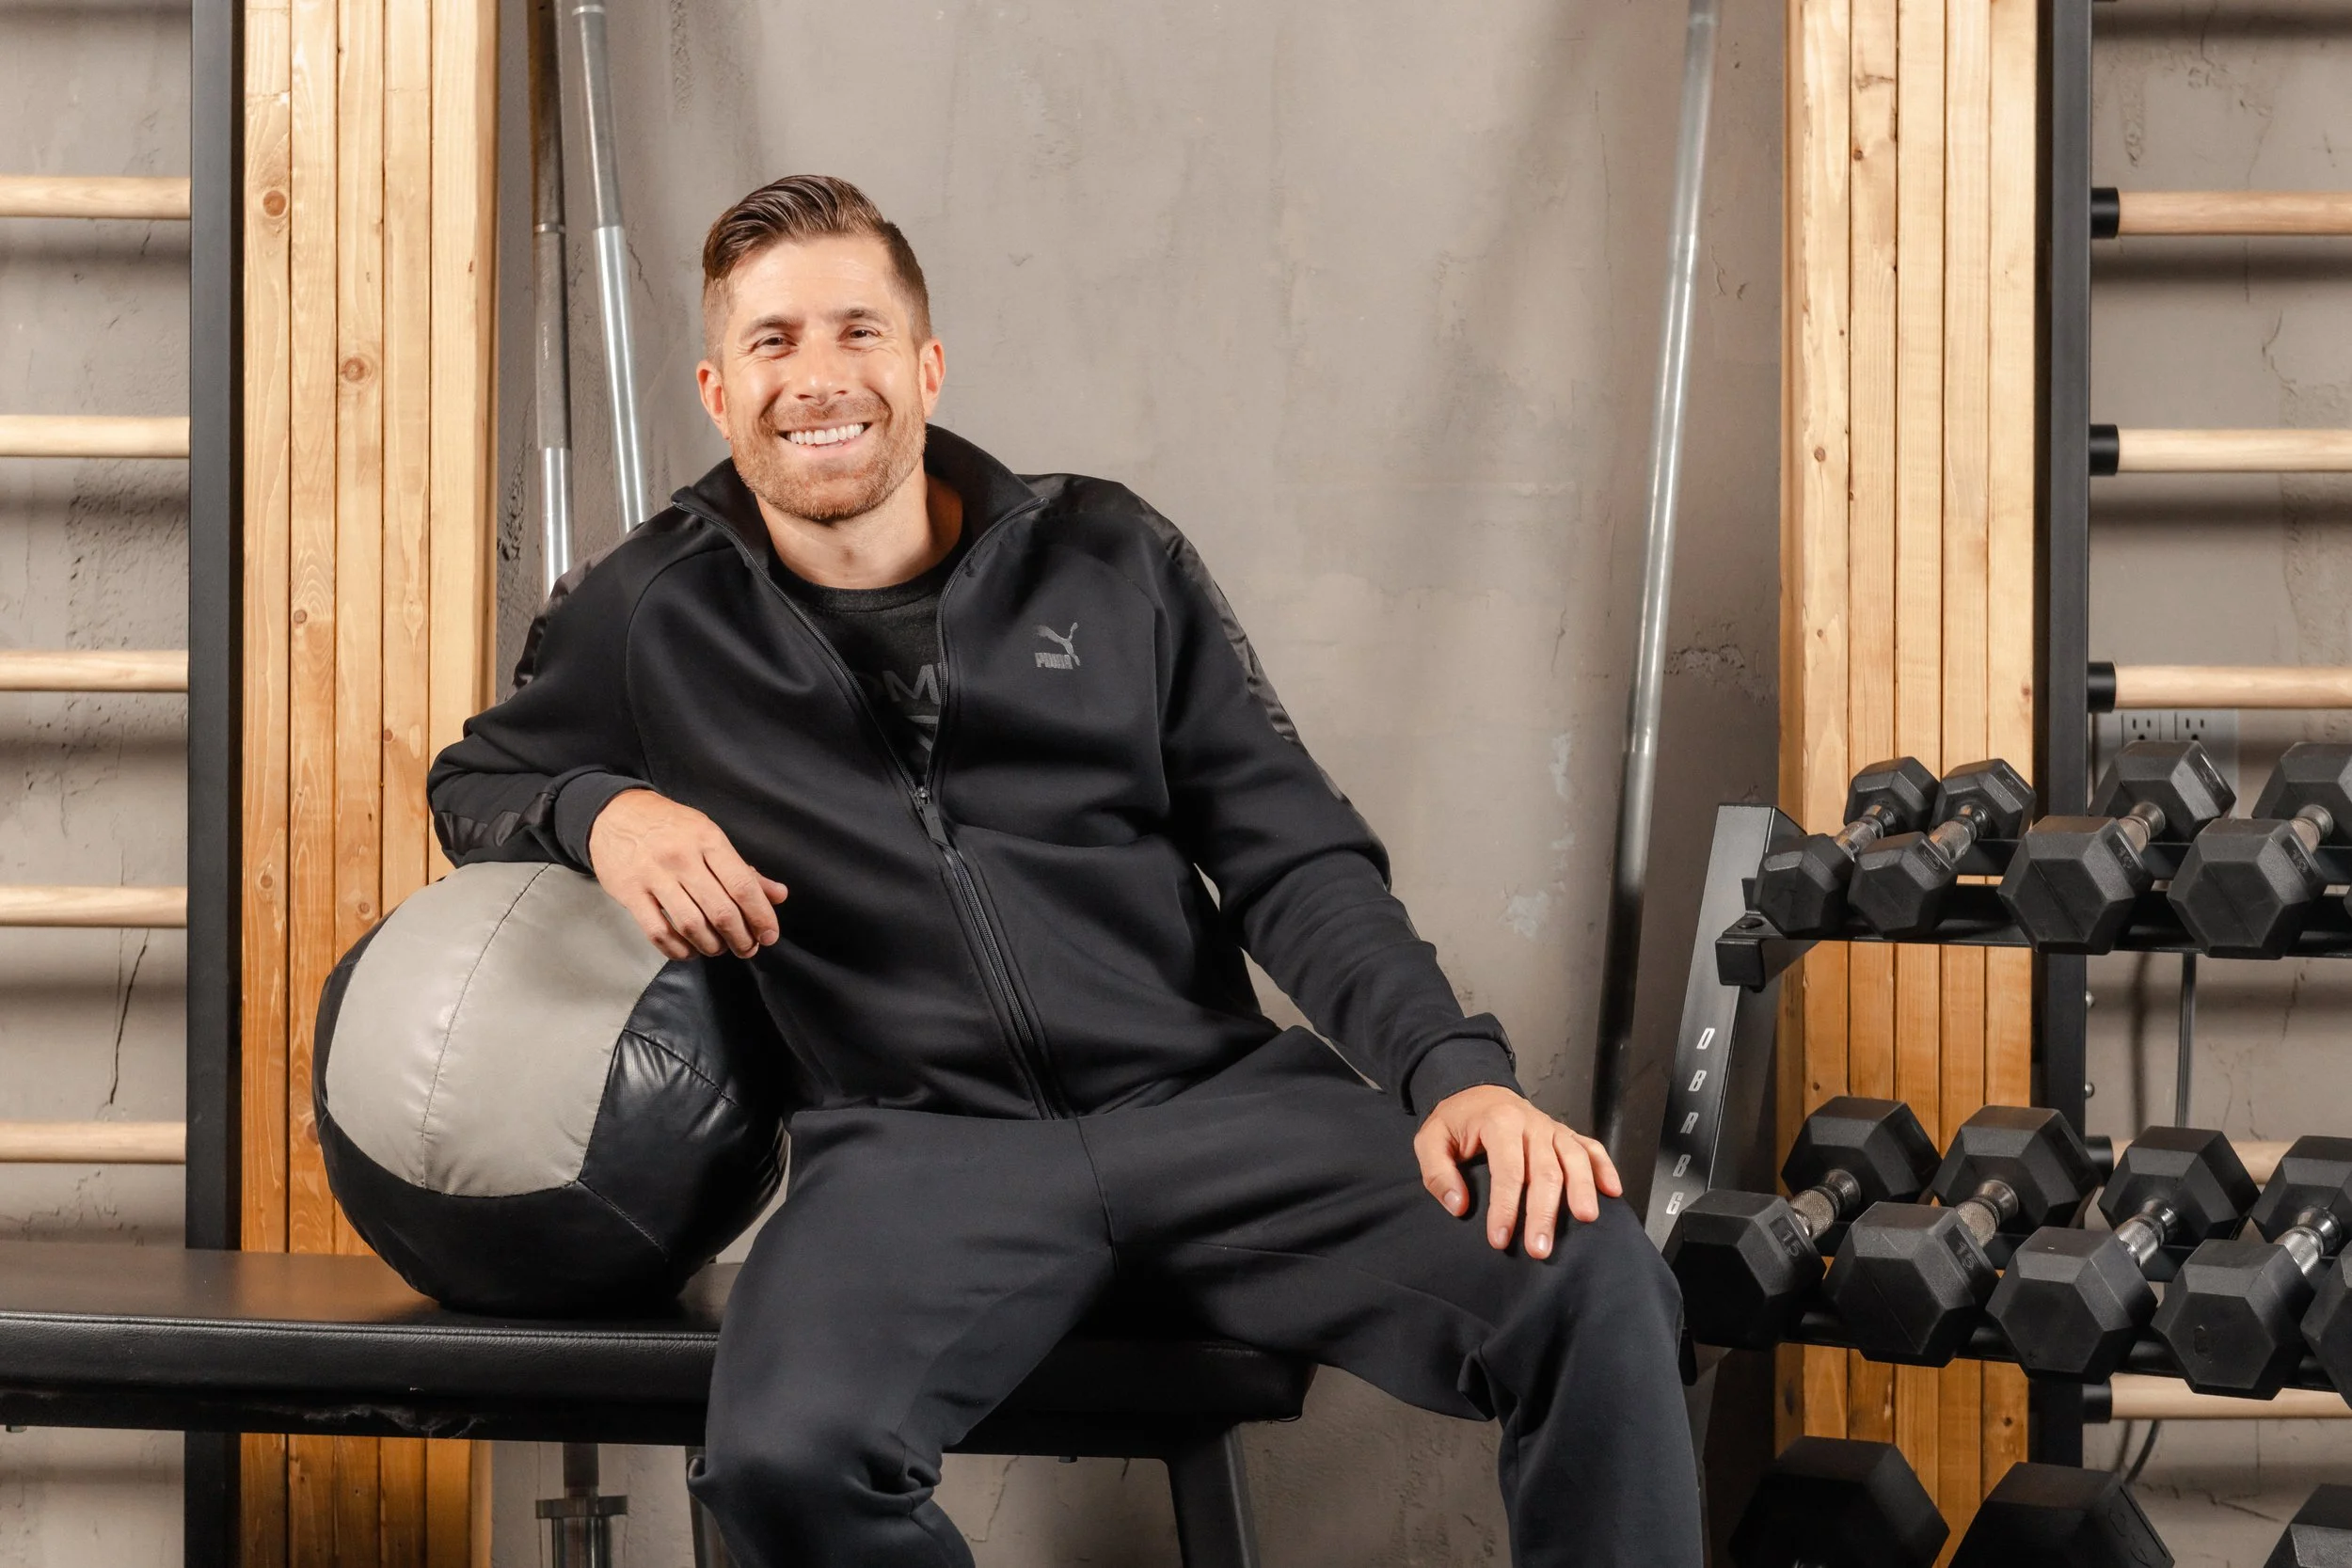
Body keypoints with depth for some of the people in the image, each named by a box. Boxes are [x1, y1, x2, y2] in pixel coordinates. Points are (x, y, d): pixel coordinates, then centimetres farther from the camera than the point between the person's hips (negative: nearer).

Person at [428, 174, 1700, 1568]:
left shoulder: (1111, 564, 13)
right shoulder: (650, 618, 12)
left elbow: (1296, 861, 11)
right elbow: (472, 786, 27)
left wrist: (1457, 1070, -7)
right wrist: (600, 811, 2)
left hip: (1216, 1099, 1)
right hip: (916, 1145, -1)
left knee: (1597, 1282, -26)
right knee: (785, 1454, -35)